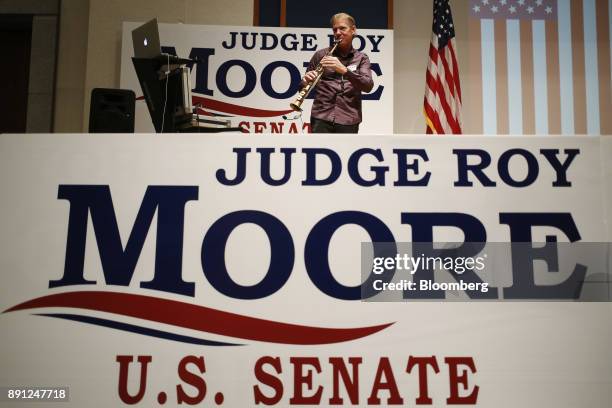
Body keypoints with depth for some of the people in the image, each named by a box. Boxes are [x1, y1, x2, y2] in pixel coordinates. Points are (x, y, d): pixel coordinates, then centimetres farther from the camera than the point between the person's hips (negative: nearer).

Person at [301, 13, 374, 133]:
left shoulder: (361, 59, 11)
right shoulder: (321, 55, 11)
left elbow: (368, 86, -6)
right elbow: (303, 87, 14)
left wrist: (344, 70, -20)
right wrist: (306, 82, -11)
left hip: (348, 121, 1)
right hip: (321, 118, 0)